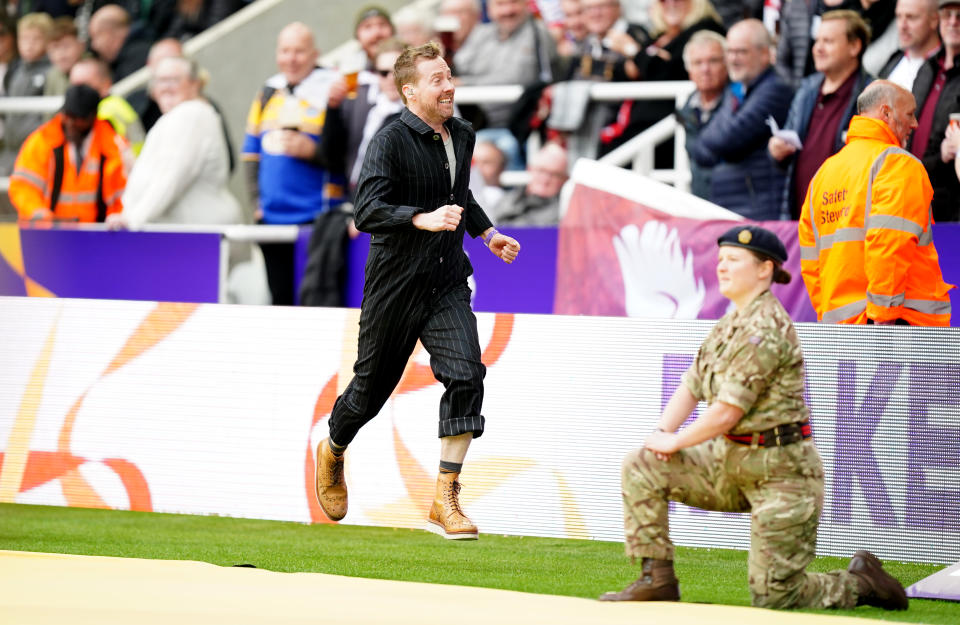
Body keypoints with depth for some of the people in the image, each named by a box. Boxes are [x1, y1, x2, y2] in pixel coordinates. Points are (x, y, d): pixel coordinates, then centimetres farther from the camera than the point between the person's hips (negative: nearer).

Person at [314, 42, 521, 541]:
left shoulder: (462, 136, 9)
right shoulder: (391, 142, -15)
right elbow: (368, 212, -26)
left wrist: (486, 231, 20)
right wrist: (424, 219, -38)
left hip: (447, 283, 5)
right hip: (395, 287, -5)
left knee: (466, 375, -15)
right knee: (372, 386, 10)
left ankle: (445, 502, -11)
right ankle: (332, 452, 44)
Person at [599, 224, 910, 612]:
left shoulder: (766, 327, -19)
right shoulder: (731, 324, 12)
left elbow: (728, 411, -21)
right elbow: (691, 387, 15)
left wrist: (676, 441, -8)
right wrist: (662, 433, -3)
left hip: (781, 471, -9)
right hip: (731, 461, 9)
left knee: (773, 597, -8)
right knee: (641, 468, -2)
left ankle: (861, 584, 16)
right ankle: (657, 580, 3)